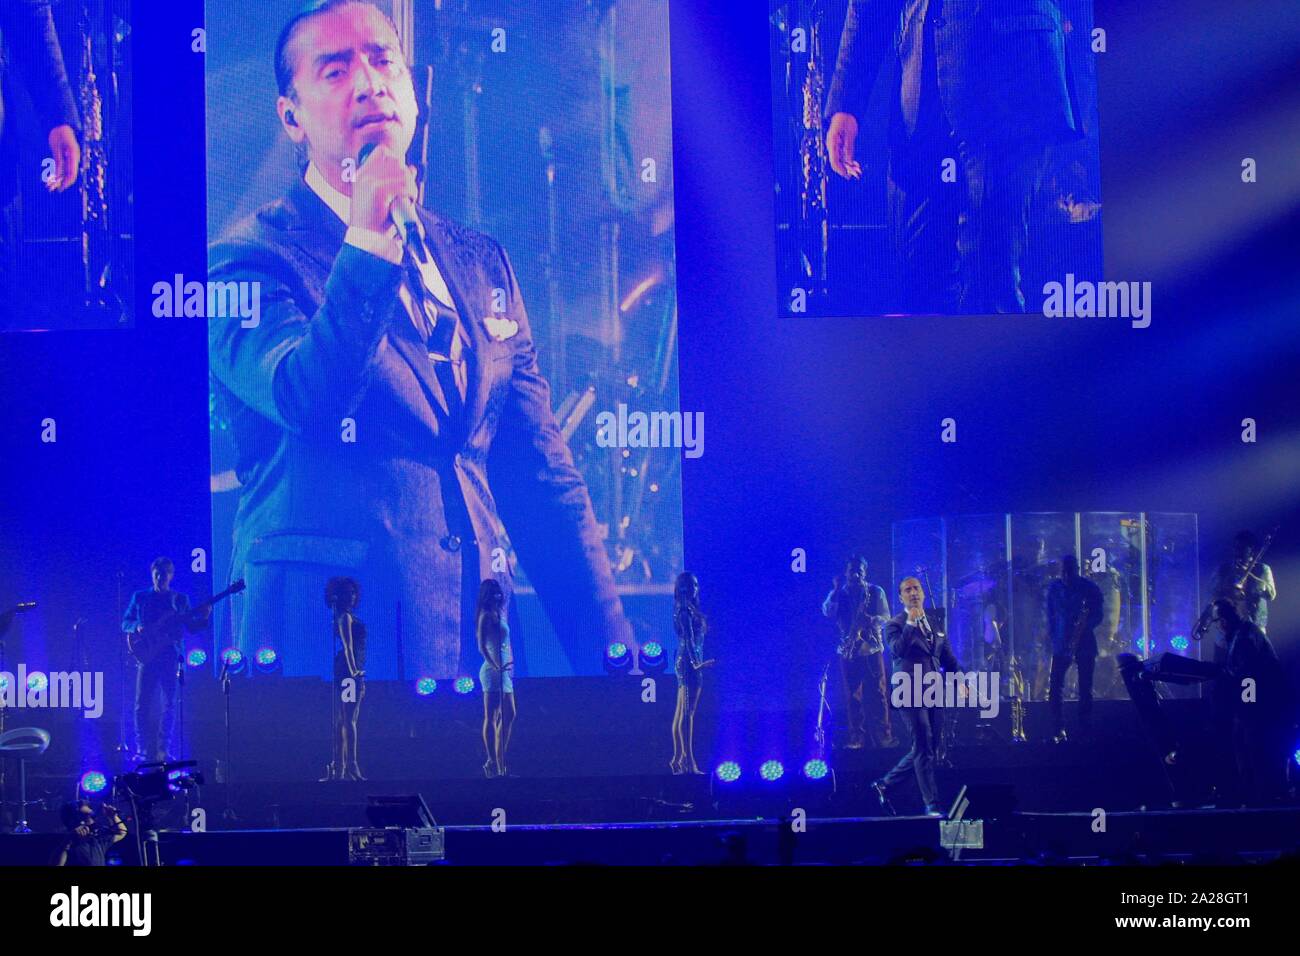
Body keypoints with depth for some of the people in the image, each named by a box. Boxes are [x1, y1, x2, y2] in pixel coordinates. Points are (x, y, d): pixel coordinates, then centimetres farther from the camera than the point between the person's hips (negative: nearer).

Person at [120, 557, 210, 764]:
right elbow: (125, 623, 10)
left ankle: (162, 750, 4)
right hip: (146, 655, -1)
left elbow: (191, 628, 10)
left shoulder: (180, 599, 12)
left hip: (170, 657, 1)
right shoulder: (140, 597, 11)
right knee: (142, 703, -7)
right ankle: (143, 749, -2)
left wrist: (203, 618, -10)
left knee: (169, 704, -1)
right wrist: (137, 627, -11)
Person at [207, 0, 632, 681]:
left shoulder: (481, 263, 15)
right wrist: (368, 239, -21)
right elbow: (308, 404, -21)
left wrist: (611, 653, 6)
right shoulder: (251, 257, -2)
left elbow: (540, 475, 13)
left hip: (480, 638, 5)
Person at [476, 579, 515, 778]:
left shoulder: (499, 614, 17)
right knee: (491, 717, -8)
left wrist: (510, 662, 12)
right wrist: (494, 664, -24)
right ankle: (493, 762, -9)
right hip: (493, 671, -10)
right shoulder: (486, 616, -9)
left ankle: (501, 760, 15)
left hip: (504, 671, 10)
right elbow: (482, 646, -17)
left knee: (509, 715, 11)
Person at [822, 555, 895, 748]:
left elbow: (886, 619, 1)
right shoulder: (839, 595, 12)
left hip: (872, 647, -2)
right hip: (848, 650, 2)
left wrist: (870, 620, -18)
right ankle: (856, 738, 2)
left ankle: (883, 737, -7)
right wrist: (836, 590, -11)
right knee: (853, 696, 0)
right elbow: (828, 612, -5)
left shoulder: (876, 592, 7)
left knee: (877, 693, -7)